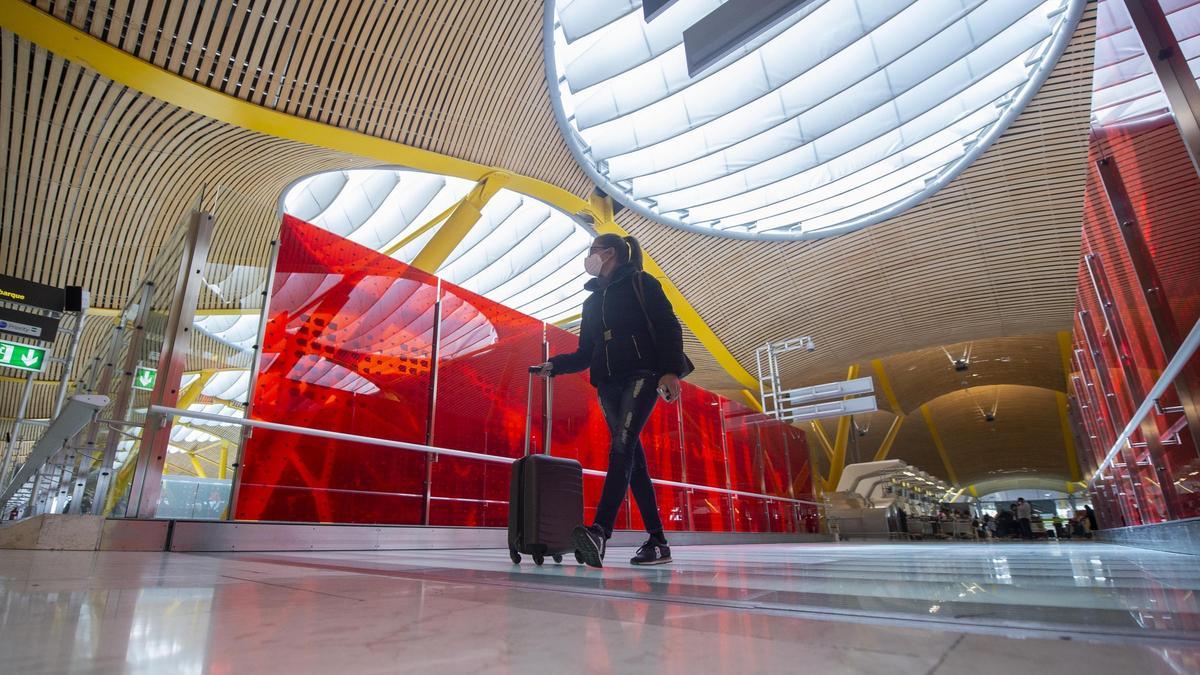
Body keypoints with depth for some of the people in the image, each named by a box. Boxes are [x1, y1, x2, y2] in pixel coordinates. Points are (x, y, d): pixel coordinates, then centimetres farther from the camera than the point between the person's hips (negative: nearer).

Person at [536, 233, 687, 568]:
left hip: (641, 376, -6)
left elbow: (668, 327, -6)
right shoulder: (592, 300, 23)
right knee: (632, 459, 1)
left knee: (621, 448, -23)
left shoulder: (640, 283, 5)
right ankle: (657, 542, 5)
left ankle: (600, 532, -34)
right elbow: (585, 352, 20)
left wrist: (671, 370, -19)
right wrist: (555, 365, 4)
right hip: (608, 385, 7)